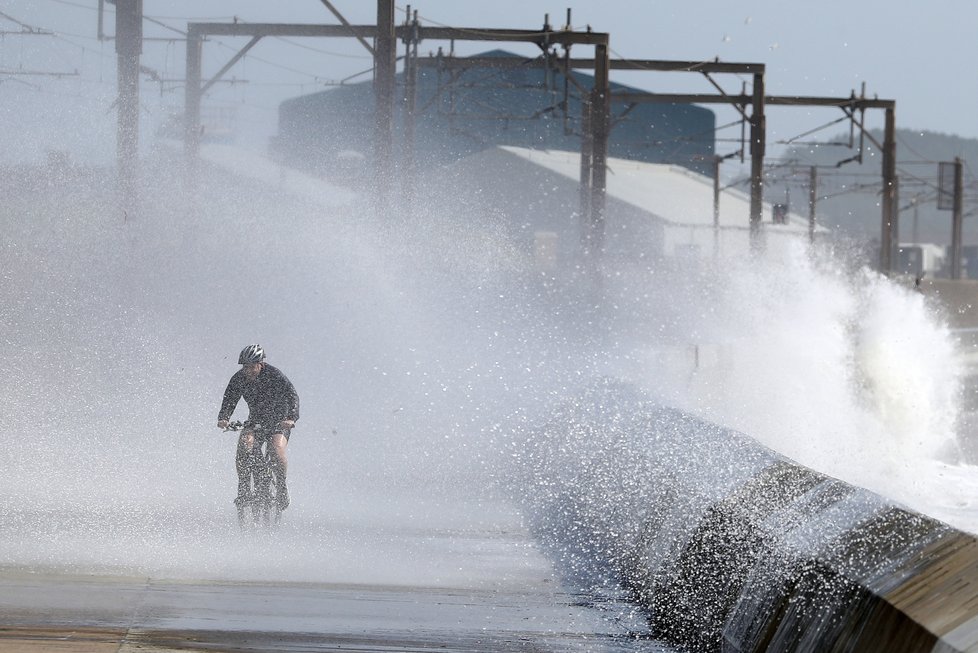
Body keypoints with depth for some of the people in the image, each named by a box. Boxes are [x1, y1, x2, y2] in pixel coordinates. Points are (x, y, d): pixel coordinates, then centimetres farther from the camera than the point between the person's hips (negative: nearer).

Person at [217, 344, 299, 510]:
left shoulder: (274, 375, -19)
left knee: (277, 450, -29)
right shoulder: (239, 379, -8)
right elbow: (229, 400, -11)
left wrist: (291, 418, -45)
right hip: (255, 420, 3)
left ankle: (282, 488, -8)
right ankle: (243, 489, -17)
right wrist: (223, 418, -32)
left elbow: (292, 395, -27)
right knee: (244, 444, -26)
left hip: (279, 422, -3)